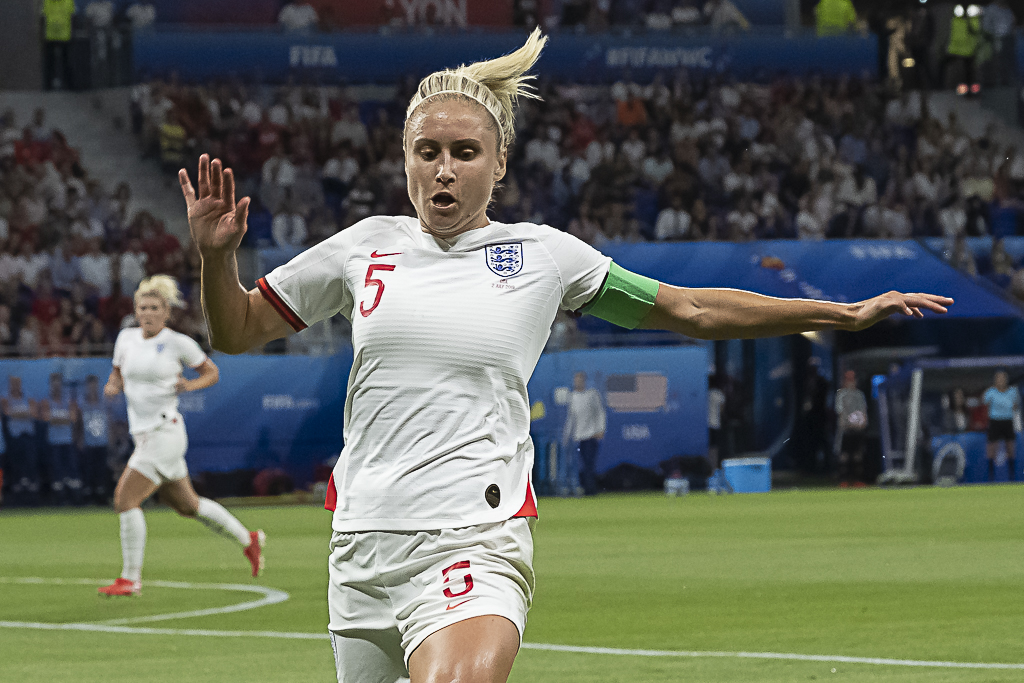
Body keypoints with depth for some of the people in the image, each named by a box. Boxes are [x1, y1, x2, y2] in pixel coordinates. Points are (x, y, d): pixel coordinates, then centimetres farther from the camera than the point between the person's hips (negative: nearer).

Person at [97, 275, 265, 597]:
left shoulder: (178, 343, -7)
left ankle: (130, 578, -6)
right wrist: (113, 386, 0)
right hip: (143, 434, 7)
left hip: (165, 431, -7)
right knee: (187, 505, 18)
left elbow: (212, 372, 4)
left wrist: (191, 385, -15)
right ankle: (248, 539, 36)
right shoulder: (126, 338, 8)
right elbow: (118, 374, 22)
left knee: (125, 498, -14)